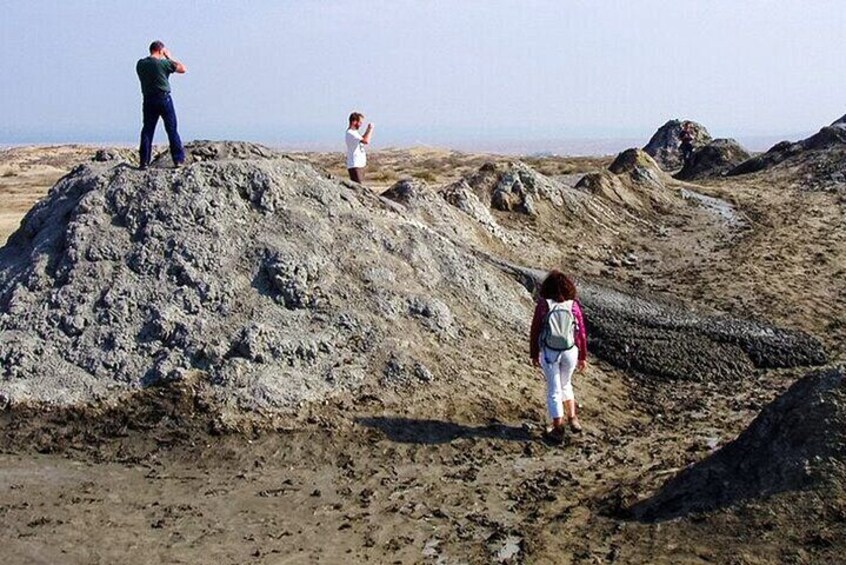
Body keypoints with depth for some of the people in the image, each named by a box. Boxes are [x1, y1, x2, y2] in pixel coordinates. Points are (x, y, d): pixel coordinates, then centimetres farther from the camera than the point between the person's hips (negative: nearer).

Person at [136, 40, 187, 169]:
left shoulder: (140, 64, 3)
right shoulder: (163, 63, -10)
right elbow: (183, 69, -2)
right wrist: (170, 58, 7)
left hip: (148, 100, 4)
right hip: (164, 99, -3)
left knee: (147, 130, 7)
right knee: (172, 130, 4)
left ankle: (144, 161, 2)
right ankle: (179, 159, 4)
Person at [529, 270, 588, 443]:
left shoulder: (542, 305, -10)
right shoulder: (573, 305, -6)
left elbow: (535, 331, -6)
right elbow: (581, 333, -2)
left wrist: (534, 354, 6)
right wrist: (583, 357, 8)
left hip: (549, 353, -2)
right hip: (570, 352, 2)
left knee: (554, 390, 10)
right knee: (566, 384, 27)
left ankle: (558, 430, 15)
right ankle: (572, 419, 27)